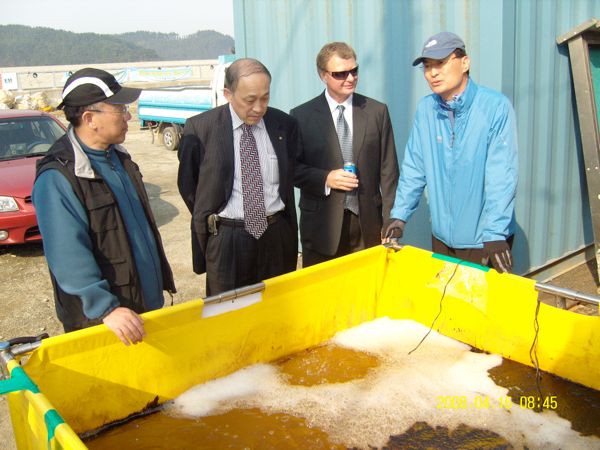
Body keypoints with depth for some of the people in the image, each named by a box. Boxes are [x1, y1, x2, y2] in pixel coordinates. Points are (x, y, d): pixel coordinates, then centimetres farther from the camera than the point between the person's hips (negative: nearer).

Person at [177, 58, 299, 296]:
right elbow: (187, 184, 4)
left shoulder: (285, 125, 0)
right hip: (225, 238, -2)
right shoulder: (199, 128, -8)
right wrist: (209, 221, 4)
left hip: (277, 236, 2)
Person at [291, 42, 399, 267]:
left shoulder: (377, 111, 3)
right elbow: (292, 168, 3)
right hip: (322, 225, -1)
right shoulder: (302, 115, 0)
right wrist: (326, 178, -14)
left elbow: (388, 170, 4)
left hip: (368, 223, 1)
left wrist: (390, 222, 0)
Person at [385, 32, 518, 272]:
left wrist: (494, 234, -25)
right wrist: (399, 215, -2)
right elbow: (414, 168, 4)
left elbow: (501, 176, -19)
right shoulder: (425, 109, 0)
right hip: (442, 235, 4)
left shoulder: (496, 106, -14)